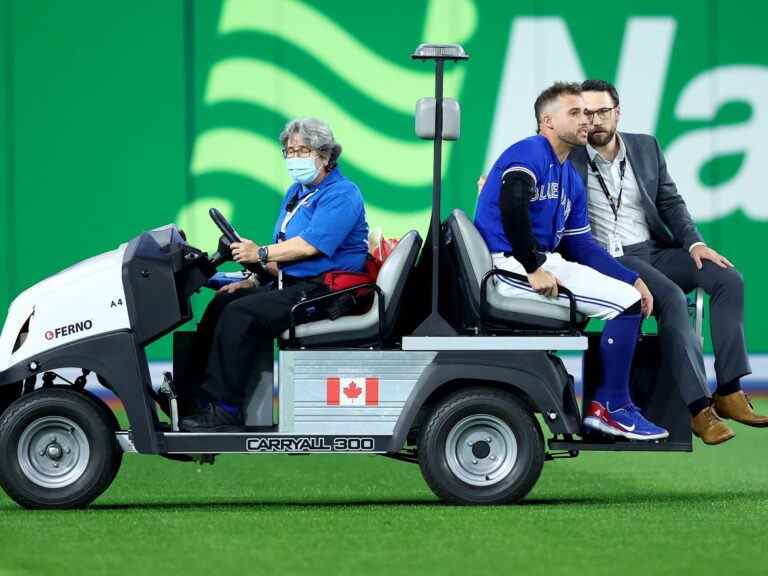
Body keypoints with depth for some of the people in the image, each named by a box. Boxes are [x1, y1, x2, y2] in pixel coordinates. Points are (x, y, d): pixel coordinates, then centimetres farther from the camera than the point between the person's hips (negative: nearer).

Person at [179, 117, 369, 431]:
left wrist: (261, 253, -14)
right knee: (222, 302, -1)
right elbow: (282, 252, 21)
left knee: (240, 313, -23)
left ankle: (224, 411, -22)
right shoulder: (296, 192, 20)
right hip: (291, 285, 10)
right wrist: (251, 281, 8)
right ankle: (195, 392, -3)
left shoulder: (341, 194, -11)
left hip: (323, 288, -10)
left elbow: (308, 245, -22)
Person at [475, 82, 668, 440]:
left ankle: (607, 405, 3)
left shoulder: (571, 179, 22)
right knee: (627, 303, -14)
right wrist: (533, 270, -24)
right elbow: (511, 206, -26)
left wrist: (632, 279, 9)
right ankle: (611, 408, -7)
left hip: (545, 263, 10)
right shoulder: (529, 154, -8)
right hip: (511, 264, -10)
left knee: (632, 296, 10)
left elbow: (580, 245, 20)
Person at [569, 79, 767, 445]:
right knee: (671, 298, -33)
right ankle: (698, 407, -32)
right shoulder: (568, 158, 0)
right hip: (611, 260, -6)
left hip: (655, 250, 6)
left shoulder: (646, 148, 13)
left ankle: (729, 393, -20)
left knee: (728, 279, -18)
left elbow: (671, 203, 14)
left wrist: (695, 243, -1)